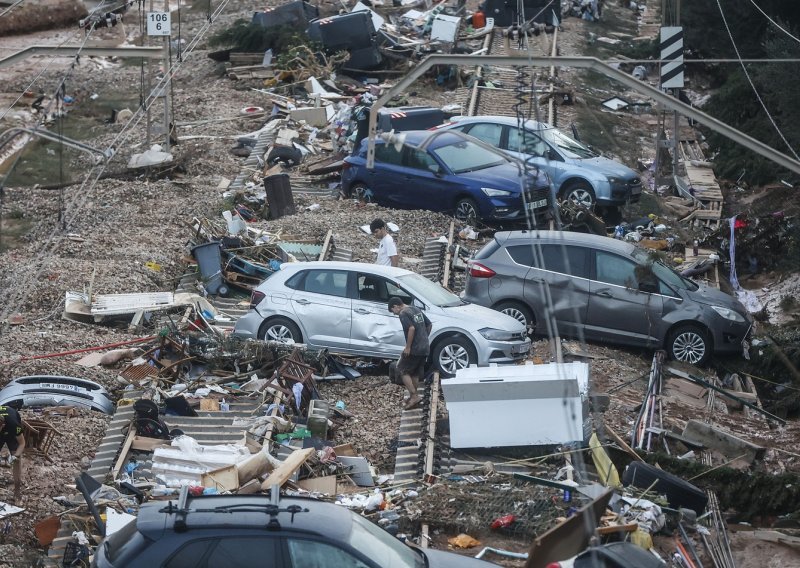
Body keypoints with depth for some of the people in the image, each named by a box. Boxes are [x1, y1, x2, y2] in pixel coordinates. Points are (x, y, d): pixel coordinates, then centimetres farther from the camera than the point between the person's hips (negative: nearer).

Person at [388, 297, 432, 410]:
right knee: (415, 373, 17)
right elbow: (429, 324, 18)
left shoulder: (403, 314, -12)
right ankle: (413, 397, 21)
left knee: (402, 370, 3)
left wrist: (408, 347, -19)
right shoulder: (416, 309, 15)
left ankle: (414, 396, -5)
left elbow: (411, 328, -24)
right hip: (425, 348, 8)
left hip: (414, 349, -8)